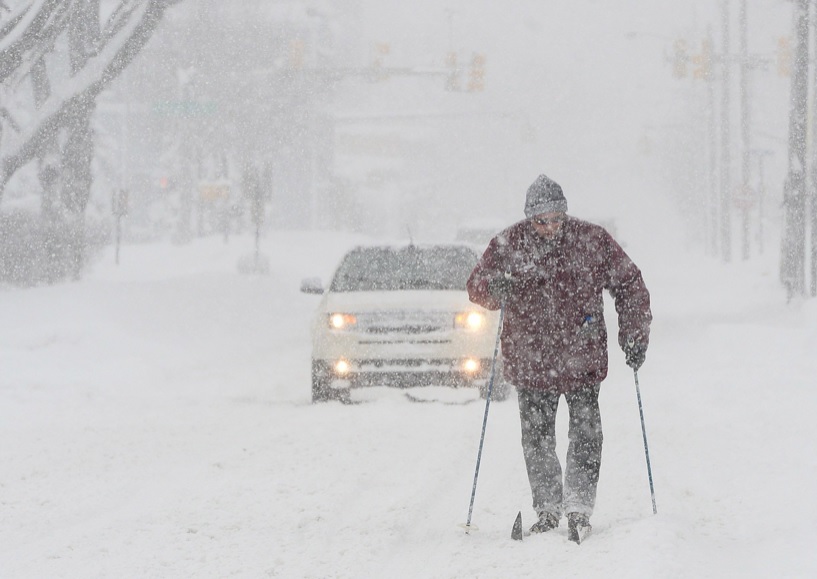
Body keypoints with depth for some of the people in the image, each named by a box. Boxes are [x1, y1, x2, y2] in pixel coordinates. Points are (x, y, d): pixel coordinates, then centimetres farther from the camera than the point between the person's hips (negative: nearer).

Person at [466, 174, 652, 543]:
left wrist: (634, 336, 1)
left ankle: (579, 509, 0)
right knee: (537, 440, 6)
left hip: (582, 359, -1)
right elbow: (477, 287, 4)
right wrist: (496, 289, -21)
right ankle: (547, 510, 19)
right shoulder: (508, 246, -4)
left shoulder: (592, 241, -4)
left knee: (586, 437, -7)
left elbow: (629, 285, 6)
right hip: (530, 363, 1)